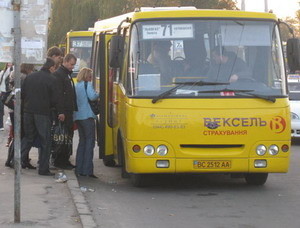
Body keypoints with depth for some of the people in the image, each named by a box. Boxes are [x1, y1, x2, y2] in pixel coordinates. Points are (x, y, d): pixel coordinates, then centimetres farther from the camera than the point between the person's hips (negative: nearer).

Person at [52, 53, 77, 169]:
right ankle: (59, 161, -2)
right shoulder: (58, 74, -12)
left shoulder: (68, 74, 20)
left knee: (69, 135, 11)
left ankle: (65, 160, 16)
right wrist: (60, 112, -24)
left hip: (69, 111, 9)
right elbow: (58, 95, -19)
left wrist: (74, 108, 17)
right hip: (63, 112, -9)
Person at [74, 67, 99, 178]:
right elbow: (92, 96, -18)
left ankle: (79, 168, 15)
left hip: (77, 116, 8)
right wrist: (98, 94, 2)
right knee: (90, 142, -4)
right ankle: (87, 170, -10)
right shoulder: (87, 84, -5)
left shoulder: (76, 86, 15)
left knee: (82, 141, 17)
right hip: (87, 116, -8)